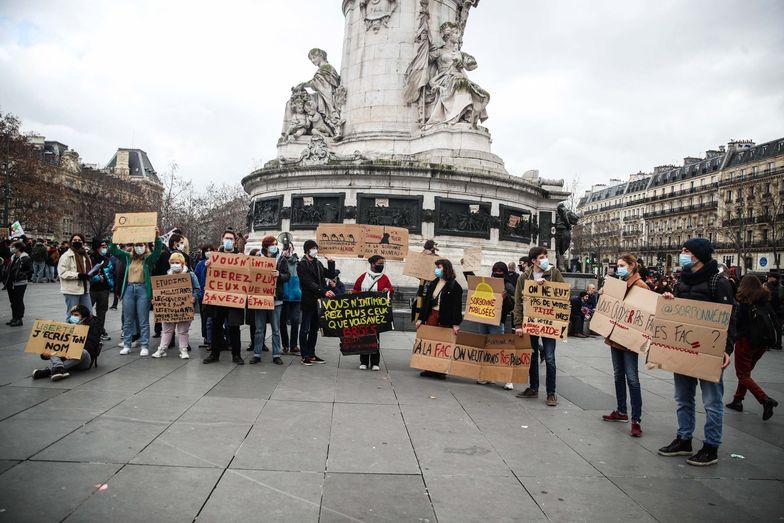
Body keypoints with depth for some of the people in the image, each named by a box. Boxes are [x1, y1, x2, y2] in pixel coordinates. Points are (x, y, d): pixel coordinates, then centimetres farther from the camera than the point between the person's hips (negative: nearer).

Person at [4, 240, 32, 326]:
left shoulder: (25, 258, -12)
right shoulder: (13, 257, 13)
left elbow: (30, 271, -13)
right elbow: (9, 270, 20)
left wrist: (23, 275, -20)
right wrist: (6, 281, 13)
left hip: (20, 284, -8)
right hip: (11, 284, 8)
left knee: (19, 301, -2)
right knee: (13, 302, 15)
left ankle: (19, 319, 6)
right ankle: (14, 318, 25)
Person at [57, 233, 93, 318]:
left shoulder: (85, 255, 15)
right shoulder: (66, 256, -8)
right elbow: (62, 272, -16)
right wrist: (78, 275, -23)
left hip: (84, 289, 7)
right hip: (72, 290, -7)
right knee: (72, 315, 1)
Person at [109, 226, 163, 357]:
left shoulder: (149, 258, 0)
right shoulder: (128, 257, 11)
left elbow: (158, 250, -15)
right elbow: (113, 250, 8)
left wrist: (157, 237, -29)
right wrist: (113, 235, -3)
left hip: (142, 289, -4)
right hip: (129, 289, 4)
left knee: (143, 321, 0)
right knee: (127, 320, 10)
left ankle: (144, 346, 6)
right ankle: (127, 345, 18)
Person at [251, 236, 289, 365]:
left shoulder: (281, 260, 5)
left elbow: (287, 276, 0)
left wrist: (279, 275, -20)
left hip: (275, 298, 0)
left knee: (276, 329, 6)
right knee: (259, 329, 6)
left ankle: (276, 355, 13)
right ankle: (257, 354, 14)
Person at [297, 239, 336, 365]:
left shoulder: (318, 264, 15)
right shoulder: (302, 265, -7)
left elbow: (331, 275, 15)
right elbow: (309, 283, -18)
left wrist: (330, 262, 2)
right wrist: (324, 291, -27)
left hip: (318, 300, 7)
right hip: (308, 301, -7)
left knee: (314, 329, 12)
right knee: (305, 329, 1)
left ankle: (311, 354, 21)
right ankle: (305, 356, 8)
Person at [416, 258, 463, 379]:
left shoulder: (454, 286, -6)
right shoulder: (432, 284, 13)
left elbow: (457, 305, -11)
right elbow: (426, 301, 14)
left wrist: (456, 324, -16)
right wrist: (421, 318, 9)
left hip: (445, 319, -6)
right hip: (431, 316, 6)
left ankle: (440, 370, 8)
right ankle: (430, 369, 12)